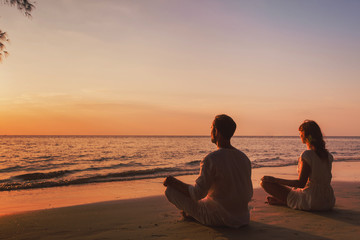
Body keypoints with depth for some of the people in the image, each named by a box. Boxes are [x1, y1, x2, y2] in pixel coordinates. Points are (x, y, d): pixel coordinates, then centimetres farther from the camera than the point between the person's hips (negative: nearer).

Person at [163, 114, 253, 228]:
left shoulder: (211, 160, -22)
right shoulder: (244, 158, 0)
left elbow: (197, 194, -20)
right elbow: (249, 194, 8)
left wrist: (173, 181, -6)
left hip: (217, 218, -7)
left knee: (170, 190, -3)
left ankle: (190, 213, 25)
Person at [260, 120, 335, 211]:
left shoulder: (307, 155, -18)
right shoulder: (328, 155, 4)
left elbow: (301, 183, -19)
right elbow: (326, 180, 14)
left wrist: (274, 179, -14)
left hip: (311, 202, -8)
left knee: (265, 182, -7)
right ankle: (282, 201, 27)